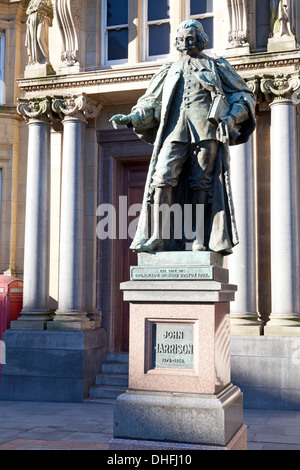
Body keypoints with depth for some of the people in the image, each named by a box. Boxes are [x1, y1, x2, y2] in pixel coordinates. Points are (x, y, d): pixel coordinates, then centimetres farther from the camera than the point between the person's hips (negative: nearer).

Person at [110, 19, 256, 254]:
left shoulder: (216, 67, 18)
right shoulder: (170, 71, 26)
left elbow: (245, 95, 14)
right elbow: (151, 102, 25)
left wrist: (232, 116, -6)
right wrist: (131, 118, 7)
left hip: (205, 129, -2)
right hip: (175, 130, 2)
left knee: (201, 183, -5)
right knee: (162, 177, -14)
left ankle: (199, 239, -3)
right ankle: (157, 235, -15)